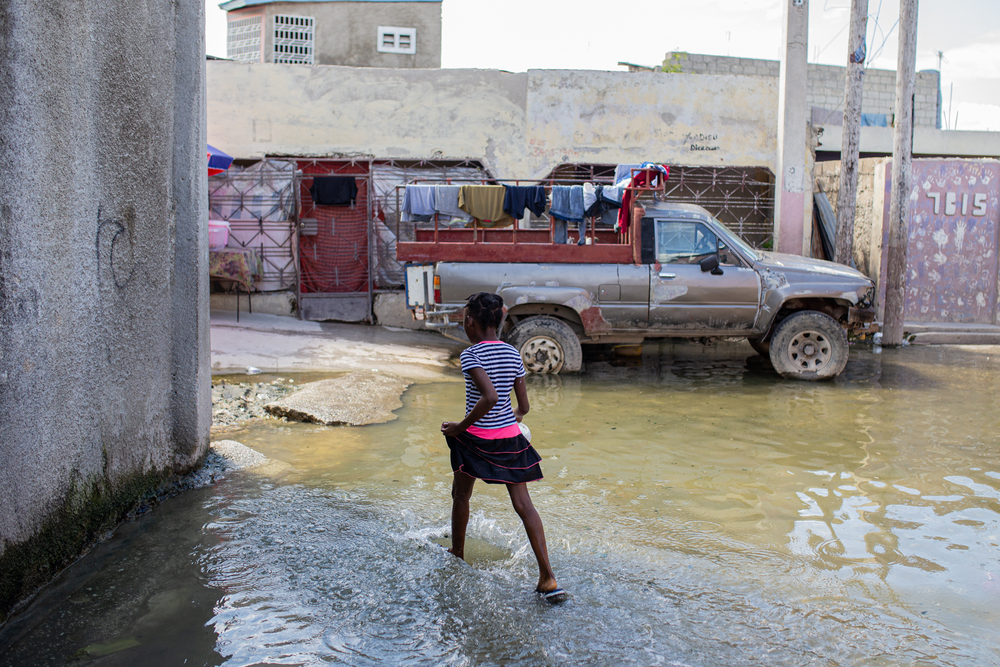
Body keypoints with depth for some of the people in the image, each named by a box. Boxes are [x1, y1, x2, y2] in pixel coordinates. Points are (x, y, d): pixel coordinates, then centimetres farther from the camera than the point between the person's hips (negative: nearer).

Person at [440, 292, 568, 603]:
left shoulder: (471, 355, -14)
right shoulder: (513, 354, 4)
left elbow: (490, 396, -28)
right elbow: (523, 407, 7)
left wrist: (461, 426, -18)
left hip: (477, 438, -5)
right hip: (510, 437, 5)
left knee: (461, 496, 20)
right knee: (523, 504, 2)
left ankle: (456, 556, 39)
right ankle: (547, 577, -5)